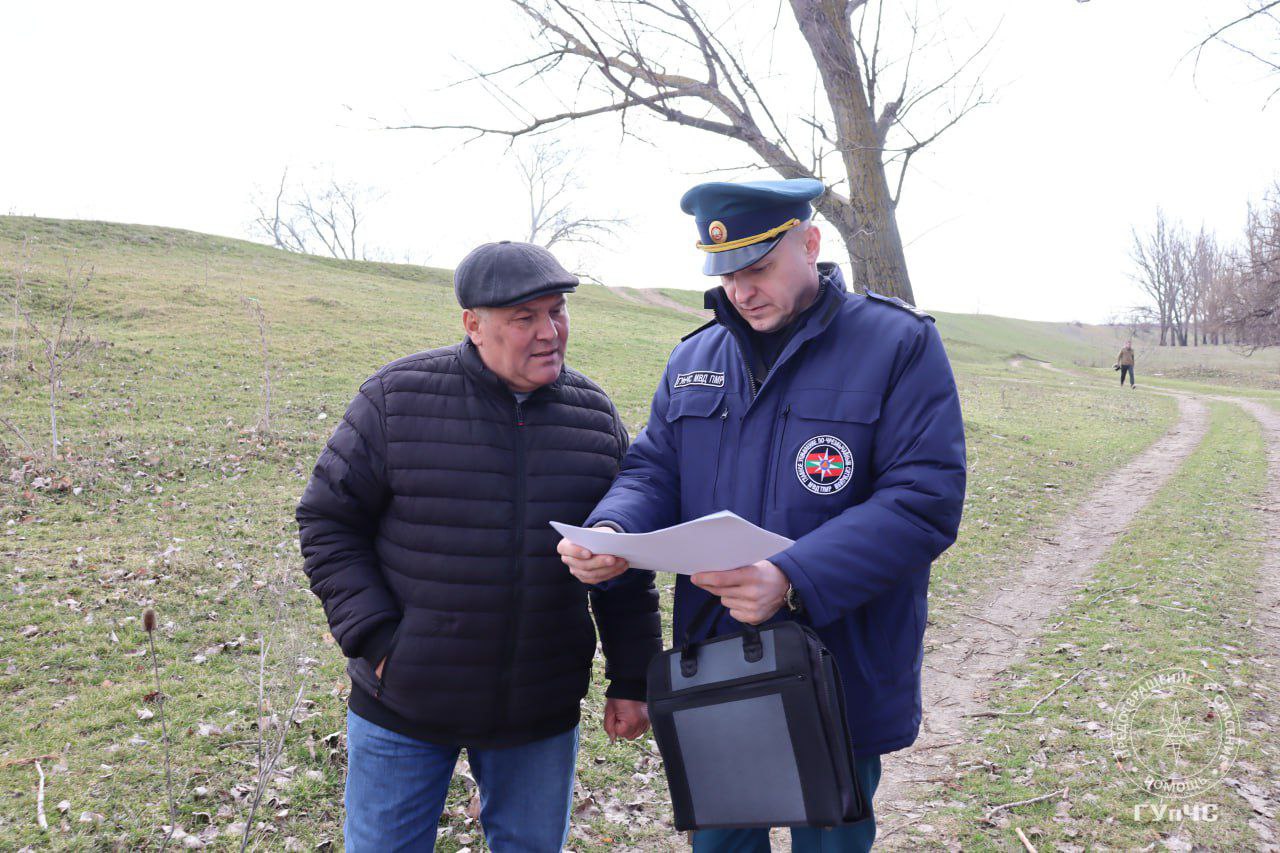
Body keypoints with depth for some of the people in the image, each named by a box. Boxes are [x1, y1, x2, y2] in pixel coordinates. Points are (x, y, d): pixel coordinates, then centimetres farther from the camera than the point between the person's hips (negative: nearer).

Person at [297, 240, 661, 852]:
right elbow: (326, 522, -4)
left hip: (542, 712, 2)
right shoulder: (397, 399, -9)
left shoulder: (595, 415, 0)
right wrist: (376, 640, -12)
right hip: (404, 707, -2)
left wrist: (631, 680, 5)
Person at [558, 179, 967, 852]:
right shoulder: (694, 358, 7)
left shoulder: (900, 345, -11)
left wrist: (793, 581, -31)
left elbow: (925, 500, -19)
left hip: (841, 684, -4)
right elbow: (653, 471, 8)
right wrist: (611, 532, -17)